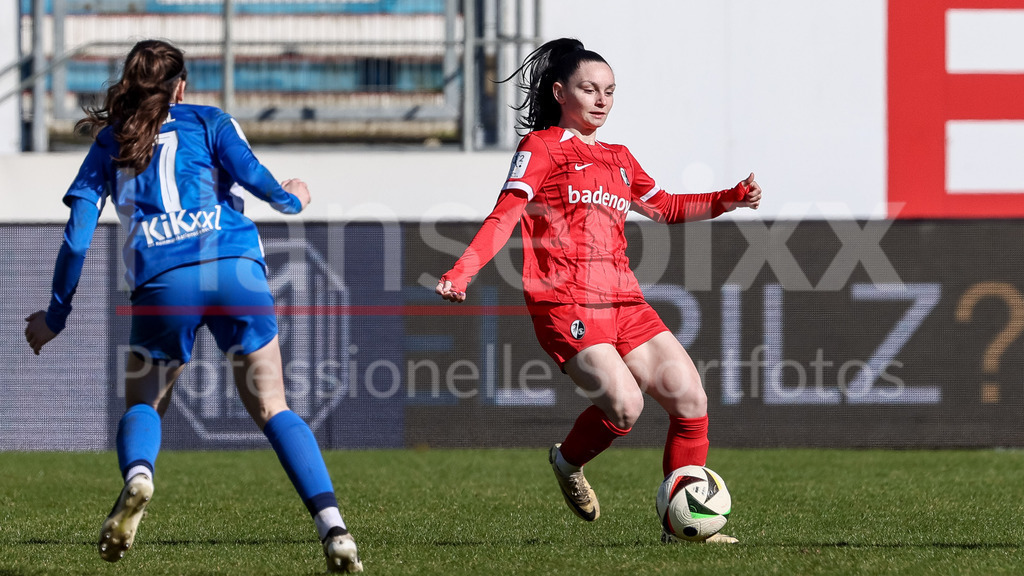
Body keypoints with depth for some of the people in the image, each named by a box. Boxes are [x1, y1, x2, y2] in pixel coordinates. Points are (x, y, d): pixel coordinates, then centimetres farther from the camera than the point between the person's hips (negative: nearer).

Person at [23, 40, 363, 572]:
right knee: (272, 409, 7)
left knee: (142, 404, 19)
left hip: (162, 284, 0)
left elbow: (77, 234, 16)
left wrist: (55, 316, 24)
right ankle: (334, 531, -10)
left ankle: (137, 476, -17)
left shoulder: (109, 143, 22)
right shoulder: (207, 122, 19)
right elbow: (248, 172, 0)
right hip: (237, 269, 0)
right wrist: (290, 200, 21)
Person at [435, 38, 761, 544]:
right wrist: (462, 271, -21)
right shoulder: (542, 147, 3)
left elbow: (666, 208, 35)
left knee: (690, 398, -4)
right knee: (624, 404, -25)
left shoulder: (619, 159, 23)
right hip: (566, 305, -7)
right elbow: (505, 216, -7)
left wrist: (732, 199, 22)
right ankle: (567, 463, 7)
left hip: (623, 303, 7)